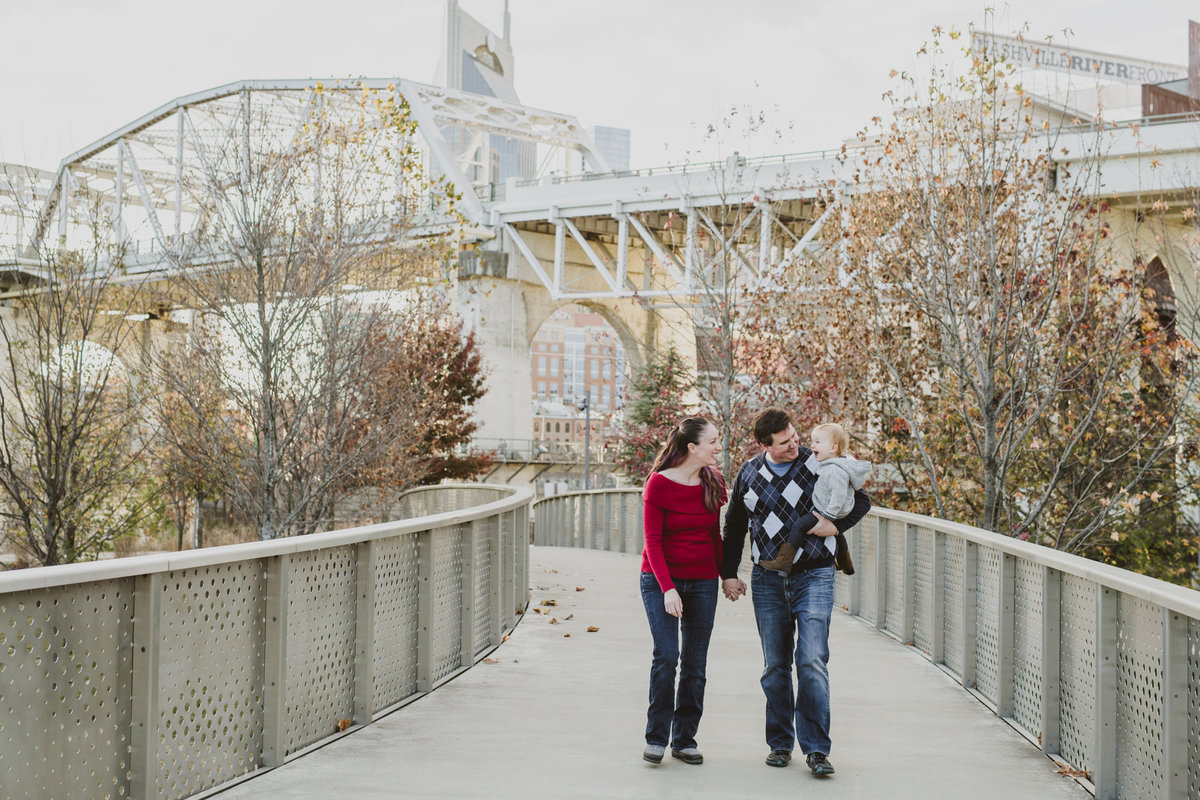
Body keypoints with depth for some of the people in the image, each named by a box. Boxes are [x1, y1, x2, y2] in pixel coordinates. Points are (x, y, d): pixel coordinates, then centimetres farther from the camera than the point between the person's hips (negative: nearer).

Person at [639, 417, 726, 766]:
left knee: (695, 665, 5)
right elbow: (652, 541, -11)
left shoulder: (713, 482, 4)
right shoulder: (659, 483, -11)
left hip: (703, 583, 4)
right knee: (666, 656, -12)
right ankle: (656, 737, 3)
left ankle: (684, 739, 16)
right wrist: (667, 588, -19)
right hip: (661, 580, -4)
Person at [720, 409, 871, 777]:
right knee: (775, 666, 8)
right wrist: (729, 573, 11)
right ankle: (780, 743, 20)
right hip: (767, 581, 3)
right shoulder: (749, 473, 5)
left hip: (813, 577, -3)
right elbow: (734, 525, 16)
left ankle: (816, 749, -3)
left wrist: (836, 524, -14)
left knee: (812, 661, -10)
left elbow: (861, 501, 4)